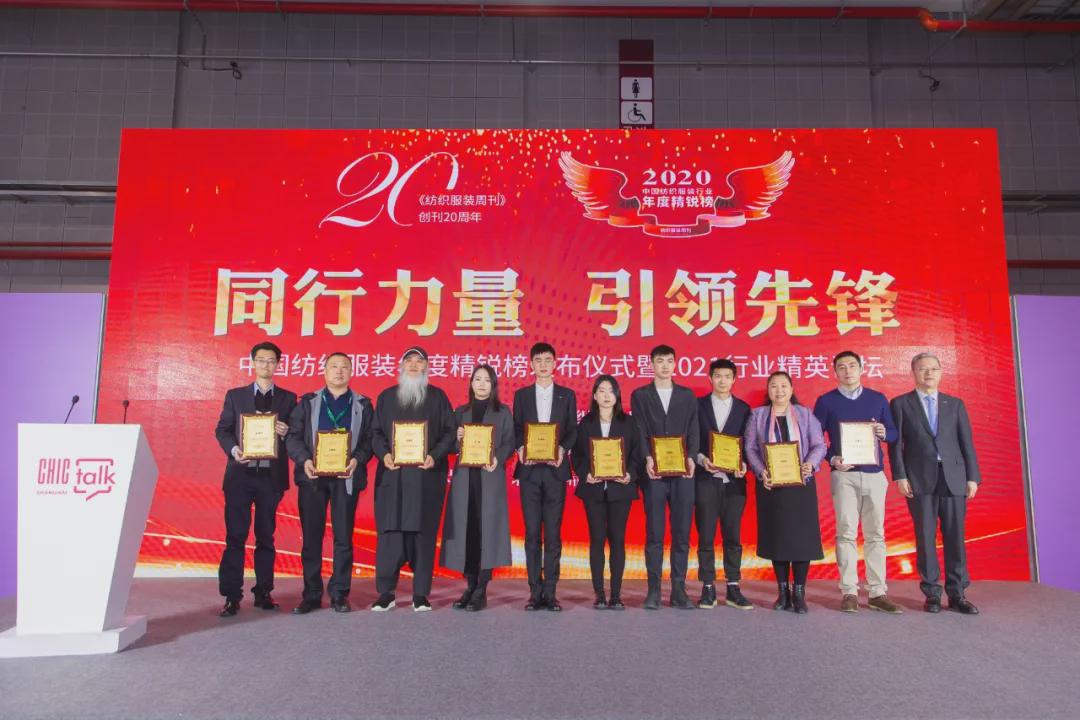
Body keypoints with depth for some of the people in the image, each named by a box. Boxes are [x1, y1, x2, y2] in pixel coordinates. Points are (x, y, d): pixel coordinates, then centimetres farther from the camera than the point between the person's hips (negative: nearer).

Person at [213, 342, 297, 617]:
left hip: (271, 475, 0)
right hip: (240, 473, 0)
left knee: (266, 536, 6)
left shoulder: (288, 398, 10)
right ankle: (231, 596, 2)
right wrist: (232, 448, -11)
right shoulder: (235, 395, 11)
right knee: (235, 536, -2)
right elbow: (222, 429, 7)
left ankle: (263, 592, 14)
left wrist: (287, 432, -14)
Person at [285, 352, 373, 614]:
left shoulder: (363, 405, 9)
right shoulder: (308, 402, 12)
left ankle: (339, 594, 13)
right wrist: (304, 460, -13)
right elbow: (293, 436, 4)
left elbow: (369, 440, 2)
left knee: (343, 537, 3)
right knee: (311, 536, 4)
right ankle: (311, 595, 14)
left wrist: (357, 460, -16)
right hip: (312, 476, 1)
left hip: (346, 477, -1)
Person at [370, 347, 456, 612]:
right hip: (392, 474, 1)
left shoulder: (437, 396, 10)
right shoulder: (386, 397, 14)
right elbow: (375, 432, 11)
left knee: (423, 531, 0)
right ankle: (386, 592, 6)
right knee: (389, 530, -3)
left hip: (427, 474, -1)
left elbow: (450, 431, 4)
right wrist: (384, 454, -8)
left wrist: (435, 456, -11)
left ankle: (421, 594, 7)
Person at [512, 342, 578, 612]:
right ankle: (535, 592, 8)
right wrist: (520, 448, -12)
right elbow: (516, 430, 7)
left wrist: (563, 449, -13)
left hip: (555, 469, -1)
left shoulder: (567, 395, 10)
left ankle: (550, 592, 7)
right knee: (532, 533, 2)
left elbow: (572, 429, 5)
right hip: (529, 470, 1)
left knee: (553, 534, 0)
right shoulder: (521, 395, 12)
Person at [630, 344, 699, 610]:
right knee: (654, 533, 1)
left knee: (682, 533, 3)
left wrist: (691, 457, -9)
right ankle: (653, 590, 8)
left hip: (683, 472, 2)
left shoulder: (687, 395, 14)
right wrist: (647, 458, -14)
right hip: (654, 472, -2)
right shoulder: (639, 395, 9)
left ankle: (678, 589, 11)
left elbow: (693, 431, 7)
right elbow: (640, 431, 0)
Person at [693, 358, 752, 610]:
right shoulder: (698, 405, 6)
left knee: (733, 536, 4)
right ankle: (708, 589, 9)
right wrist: (701, 459, -13)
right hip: (706, 479, -1)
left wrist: (743, 465, -9)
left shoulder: (743, 408, 10)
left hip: (734, 480, 1)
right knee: (705, 536, 1)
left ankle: (732, 589, 12)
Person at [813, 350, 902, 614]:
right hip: (844, 475, -2)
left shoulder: (878, 399, 11)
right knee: (846, 533, -3)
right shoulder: (826, 401, 4)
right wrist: (832, 459, -12)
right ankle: (849, 592, 2)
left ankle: (878, 592, 8)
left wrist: (884, 432, -10)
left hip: (874, 474, 2)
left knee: (875, 534, 3)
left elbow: (894, 434, 13)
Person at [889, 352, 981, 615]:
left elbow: (967, 443, 10)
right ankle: (932, 593, 9)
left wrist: (972, 477, 3)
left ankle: (957, 594, 11)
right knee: (925, 537, 1)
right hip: (920, 480, -2)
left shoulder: (955, 404, 13)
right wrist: (899, 476, -8)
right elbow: (895, 443, 0)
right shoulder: (900, 404, 6)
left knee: (955, 537, 3)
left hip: (954, 478, 2)